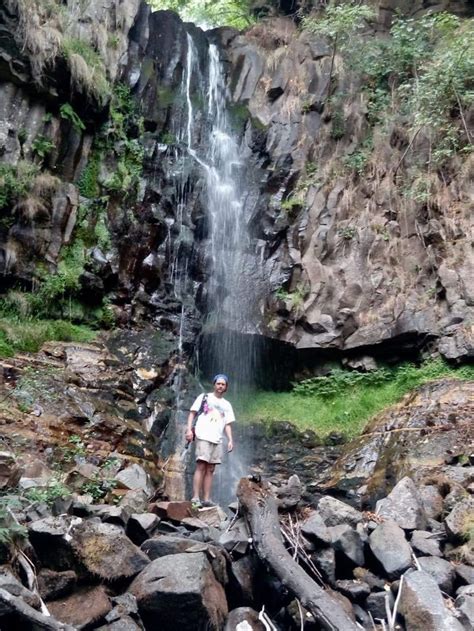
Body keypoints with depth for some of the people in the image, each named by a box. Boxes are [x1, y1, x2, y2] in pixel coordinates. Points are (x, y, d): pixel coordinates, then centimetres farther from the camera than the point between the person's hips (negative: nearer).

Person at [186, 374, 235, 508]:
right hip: (203, 437, -4)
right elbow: (192, 413, 4)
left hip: (217, 440, 4)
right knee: (201, 467, -12)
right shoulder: (204, 397, 8)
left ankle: (206, 499, 3)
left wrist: (230, 440, 4)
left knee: (210, 469, 2)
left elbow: (227, 425, 17)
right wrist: (189, 429, -9)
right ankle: (196, 498, -14)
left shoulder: (227, 405, 20)